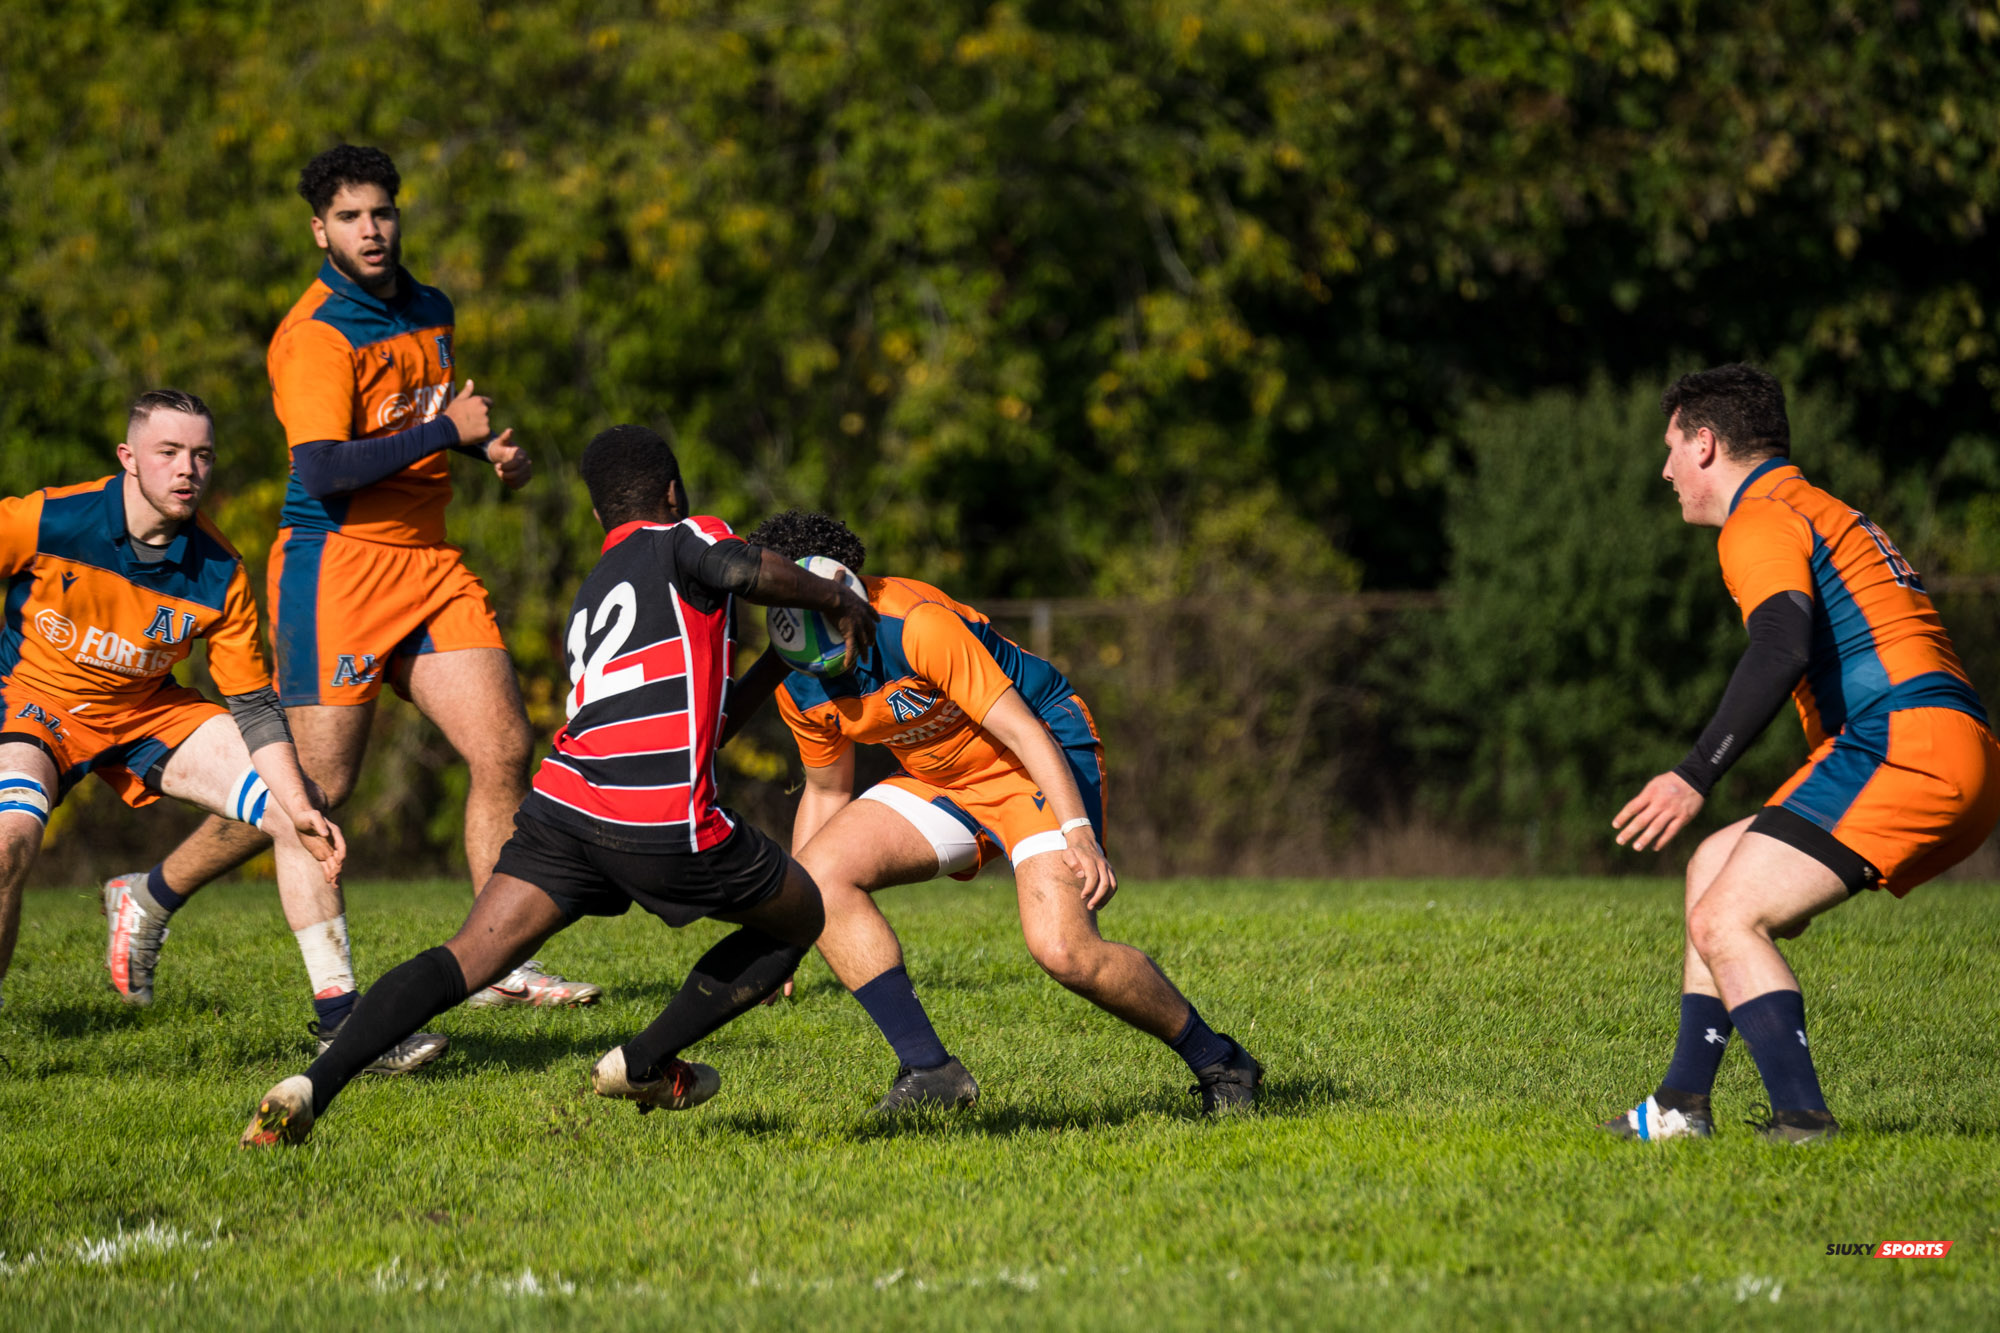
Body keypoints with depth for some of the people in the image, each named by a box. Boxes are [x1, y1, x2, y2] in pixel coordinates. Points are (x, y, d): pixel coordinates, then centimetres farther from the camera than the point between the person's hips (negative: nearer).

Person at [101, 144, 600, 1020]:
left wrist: (489, 446, 12)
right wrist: (446, 431, -21)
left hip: (427, 564, 7)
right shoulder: (315, 336, -15)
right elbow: (324, 470, -26)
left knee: (504, 750, -4)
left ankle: (501, 964, 4)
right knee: (318, 784, -6)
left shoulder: (431, 312, 13)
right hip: (336, 562, -7)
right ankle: (149, 897, 13)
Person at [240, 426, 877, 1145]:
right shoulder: (680, 541, 9)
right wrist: (836, 597, 3)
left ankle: (314, 1085, -21)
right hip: (665, 824, -6)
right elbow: (744, 570, -14)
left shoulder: (591, 593, 31)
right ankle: (645, 1062, 13)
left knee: (467, 959, 0)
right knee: (799, 919, 18)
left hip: (563, 798, 6)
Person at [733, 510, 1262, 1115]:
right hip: (940, 783, 7)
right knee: (819, 872, -15)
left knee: (1063, 950, -25)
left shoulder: (916, 623, -29)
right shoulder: (797, 689, -6)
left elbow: (1020, 727, -29)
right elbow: (826, 792, 11)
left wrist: (1078, 831, -39)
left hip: (1041, 760, -7)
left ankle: (1216, 1062, -3)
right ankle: (928, 1067, -14)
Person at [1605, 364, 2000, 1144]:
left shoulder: (1761, 520, -2)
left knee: (1725, 920, -11)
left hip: (1902, 747, -10)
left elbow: (1782, 651, -21)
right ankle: (1683, 1108, 16)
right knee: (1716, 869, 18)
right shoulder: (1825, 516, 29)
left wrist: (1696, 776, -21)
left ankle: (1803, 1119, -19)